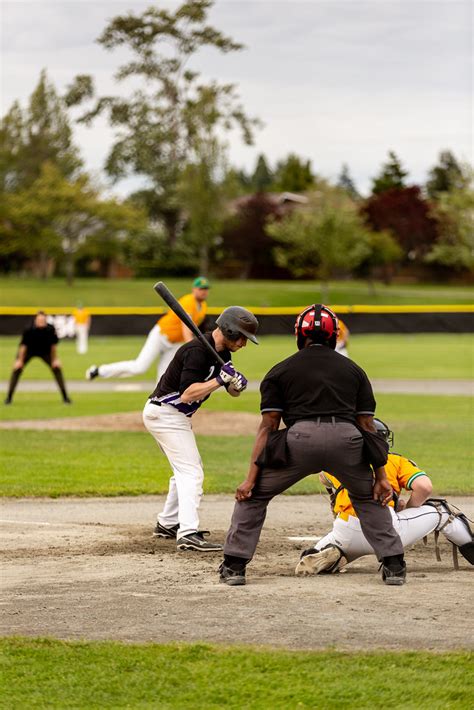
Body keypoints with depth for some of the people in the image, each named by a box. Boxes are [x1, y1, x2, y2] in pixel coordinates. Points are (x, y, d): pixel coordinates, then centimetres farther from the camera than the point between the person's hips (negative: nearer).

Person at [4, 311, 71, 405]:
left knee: (57, 368, -8)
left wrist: (55, 359, -10)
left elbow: (53, 345, -14)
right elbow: (23, 345, -22)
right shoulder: (29, 330, -33)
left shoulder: (50, 329, -28)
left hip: (45, 351, 1)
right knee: (17, 369, -15)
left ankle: (65, 397, 4)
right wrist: (20, 360, -18)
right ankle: (9, 397, -4)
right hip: (29, 351, -1)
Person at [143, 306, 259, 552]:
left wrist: (237, 384, -15)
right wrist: (219, 380, -31)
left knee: (186, 469, 22)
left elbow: (233, 392, 7)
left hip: (175, 416, 11)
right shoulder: (198, 351, -24)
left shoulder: (221, 353, 7)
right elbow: (187, 394, -30)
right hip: (166, 413, -11)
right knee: (191, 472, -17)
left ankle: (167, 524, 33)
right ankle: (188, 534, -27)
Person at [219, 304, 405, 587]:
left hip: (300, 438, -2)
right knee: (369, 497, 27)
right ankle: (394, 565, 18)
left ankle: (234, 566, 13)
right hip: (346, 438, 2)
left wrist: (251, 477, 6)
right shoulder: (353, 370, 25)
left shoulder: (280, 372, 19)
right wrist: (381, 476, 15)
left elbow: (268, 427, 10)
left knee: (254, 494, 18)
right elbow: (367, 426, 17)